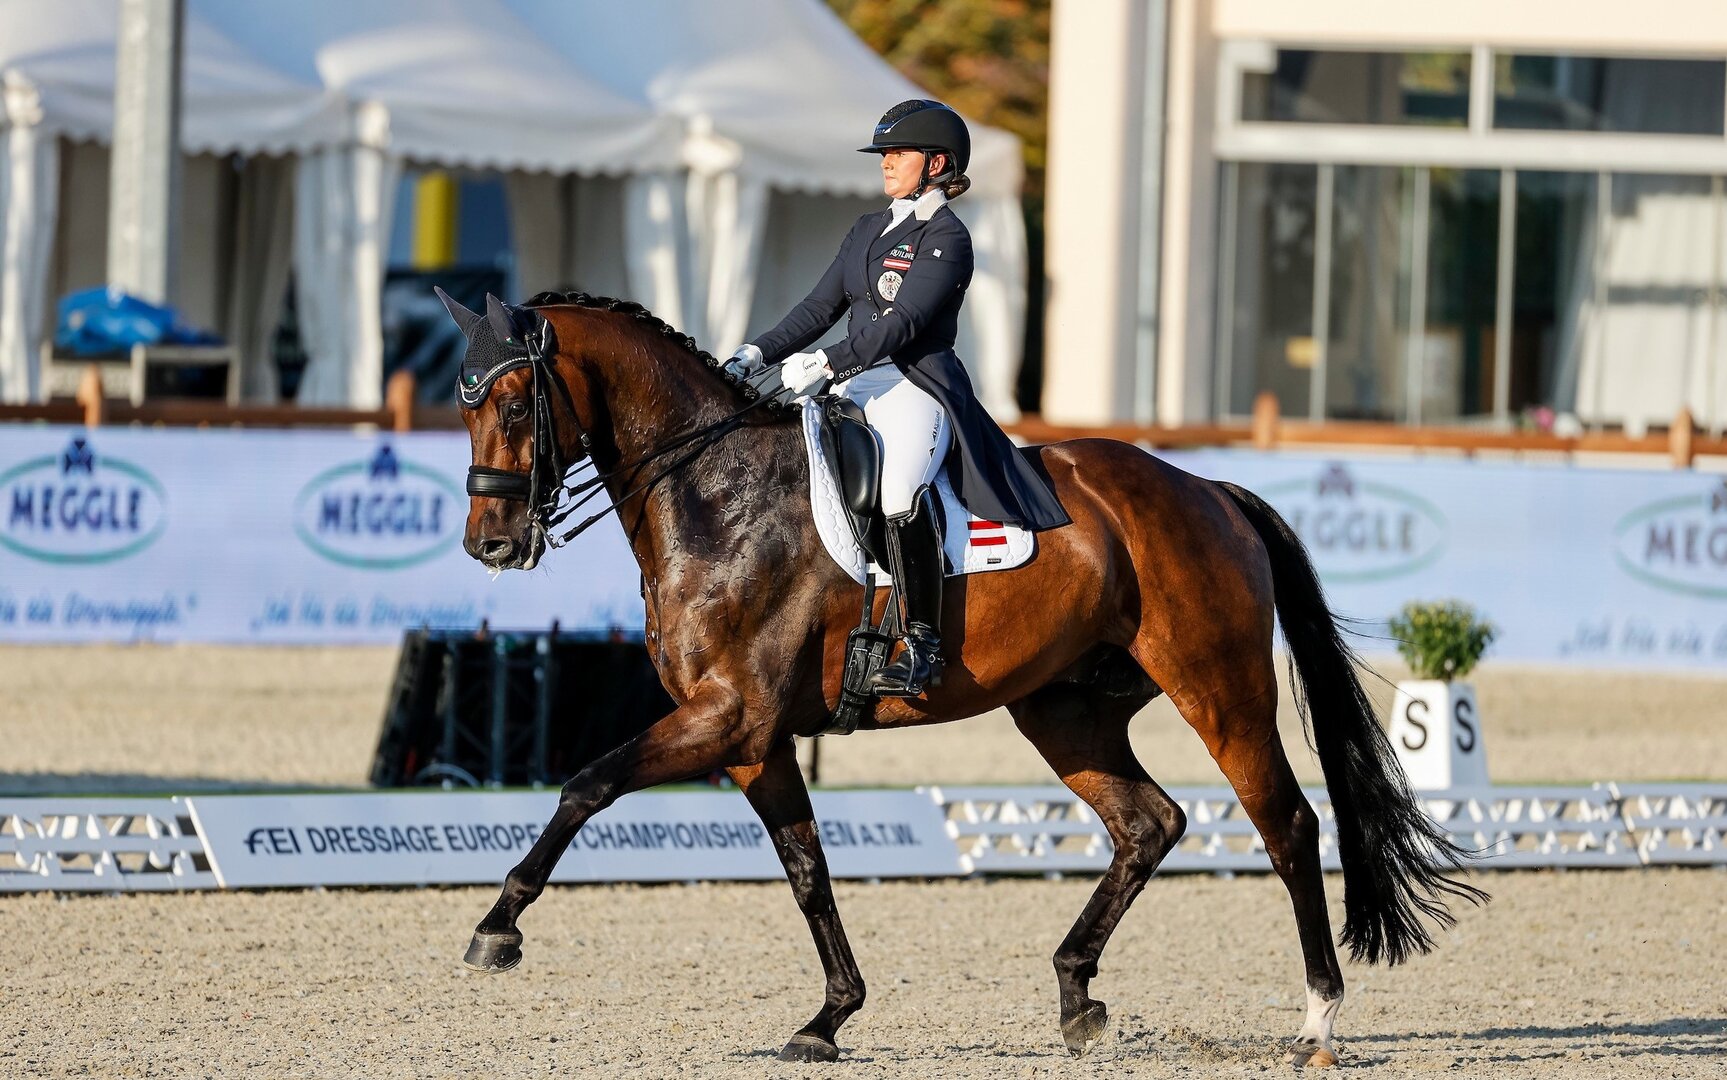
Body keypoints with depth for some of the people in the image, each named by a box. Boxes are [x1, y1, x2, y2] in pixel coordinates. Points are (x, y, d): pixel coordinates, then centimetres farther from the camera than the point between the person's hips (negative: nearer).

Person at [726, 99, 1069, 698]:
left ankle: (922, 644, -30)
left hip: (917, 385, -9)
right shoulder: (868, 231, 20)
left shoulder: (945, 238, -5)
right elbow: (820, 307, 19)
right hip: (855, 385, 9)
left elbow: (904, 323, -16)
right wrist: (759, 354, 5)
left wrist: (826, 364, -25)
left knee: (900, 487, -34)